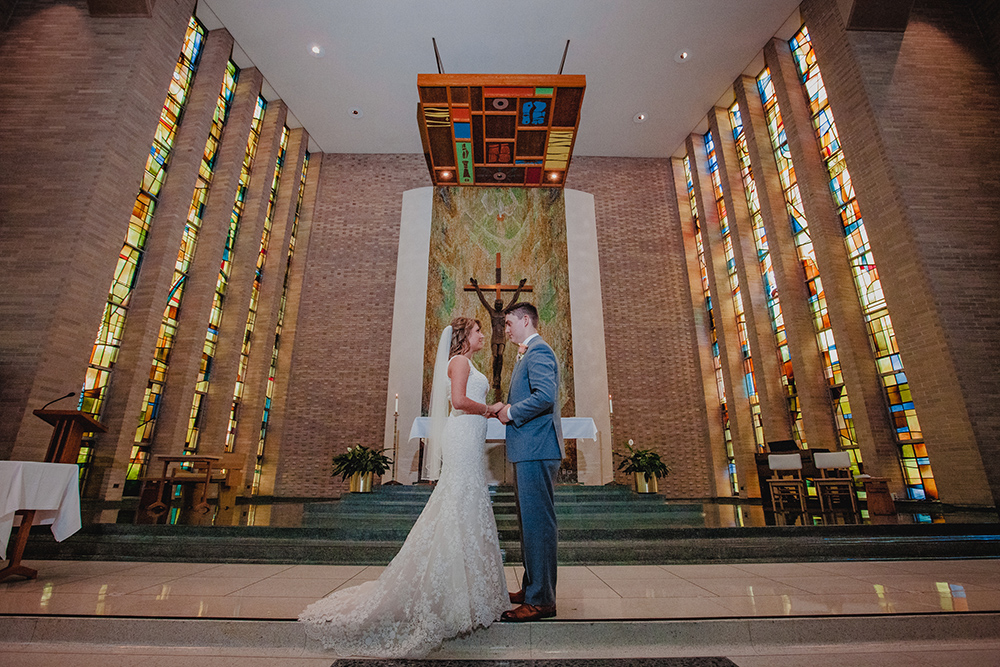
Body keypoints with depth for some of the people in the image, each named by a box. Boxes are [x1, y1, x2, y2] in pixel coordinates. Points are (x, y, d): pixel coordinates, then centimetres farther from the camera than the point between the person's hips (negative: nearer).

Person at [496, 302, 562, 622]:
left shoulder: (538, 351, -12)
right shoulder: (528, 354, 21)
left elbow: (545, 395, -25)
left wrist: (511, 412, -14)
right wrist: (506, 409, 10)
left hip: (536, 449, -11)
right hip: (528, 450, 11)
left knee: (538, 523, -4)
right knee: (529, 521, 18)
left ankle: (541, 600, 6)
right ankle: (531, 588, 30)